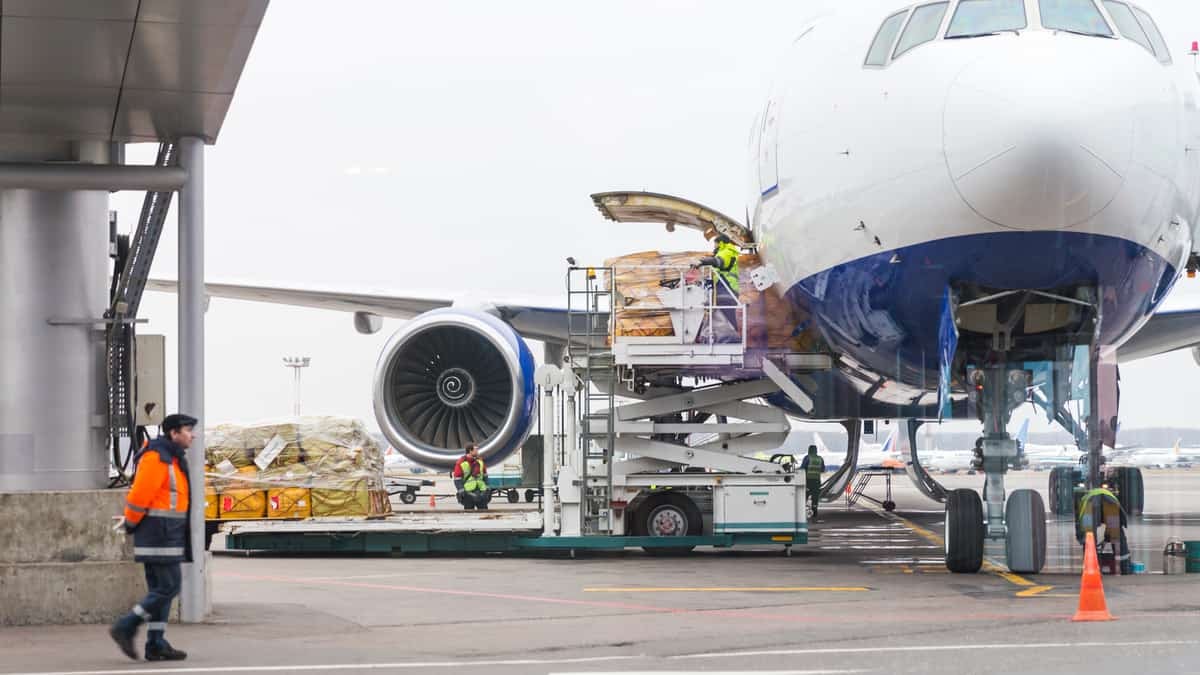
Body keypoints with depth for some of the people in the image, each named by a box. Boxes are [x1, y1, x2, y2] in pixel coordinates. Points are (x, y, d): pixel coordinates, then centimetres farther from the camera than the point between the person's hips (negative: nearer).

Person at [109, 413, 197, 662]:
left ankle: (156, 644, 11)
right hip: (159, 532, -10)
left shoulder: (172, 459, 18)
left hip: (164, 534, 10)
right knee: (169, 586, -10)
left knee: (159, 589, 9)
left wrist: (130, 521, 12)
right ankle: (125, 628, -6)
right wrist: (130, 523, -5)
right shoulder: (156, 458, -15)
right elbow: (140, 493, -17)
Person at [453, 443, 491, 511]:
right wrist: (461, 492, -15)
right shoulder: (461, 463, -6)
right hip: (468, 493, -5)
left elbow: (485, 476, 16)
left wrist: (487, 489, 11)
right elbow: (457, 479, -8)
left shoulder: (480, 461, 10)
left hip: (481, 492, 5)